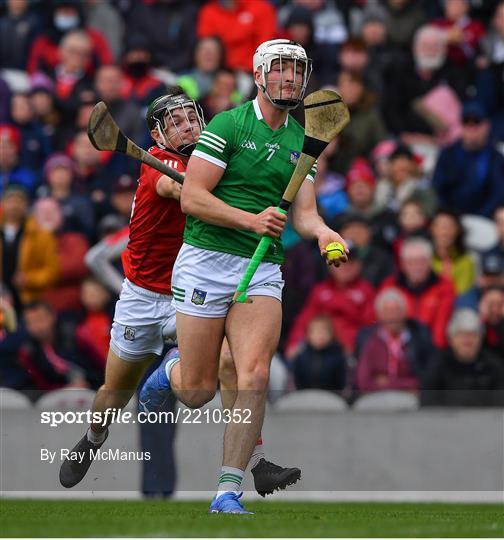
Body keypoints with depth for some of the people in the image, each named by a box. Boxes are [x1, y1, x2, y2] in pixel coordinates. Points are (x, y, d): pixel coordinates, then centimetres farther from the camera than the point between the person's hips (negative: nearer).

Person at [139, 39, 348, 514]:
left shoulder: (302, 141, 13)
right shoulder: (228, 125, -4)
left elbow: (303, 212, 8)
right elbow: (192, 197, -9)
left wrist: (321, 231, -15)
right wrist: (253, 219, -19)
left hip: (263, 269, 4)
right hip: (208, 259, -4)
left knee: (253, 377, -16)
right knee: (197, 392, -1)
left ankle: (228, 492, -9)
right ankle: (172, 371, 37)